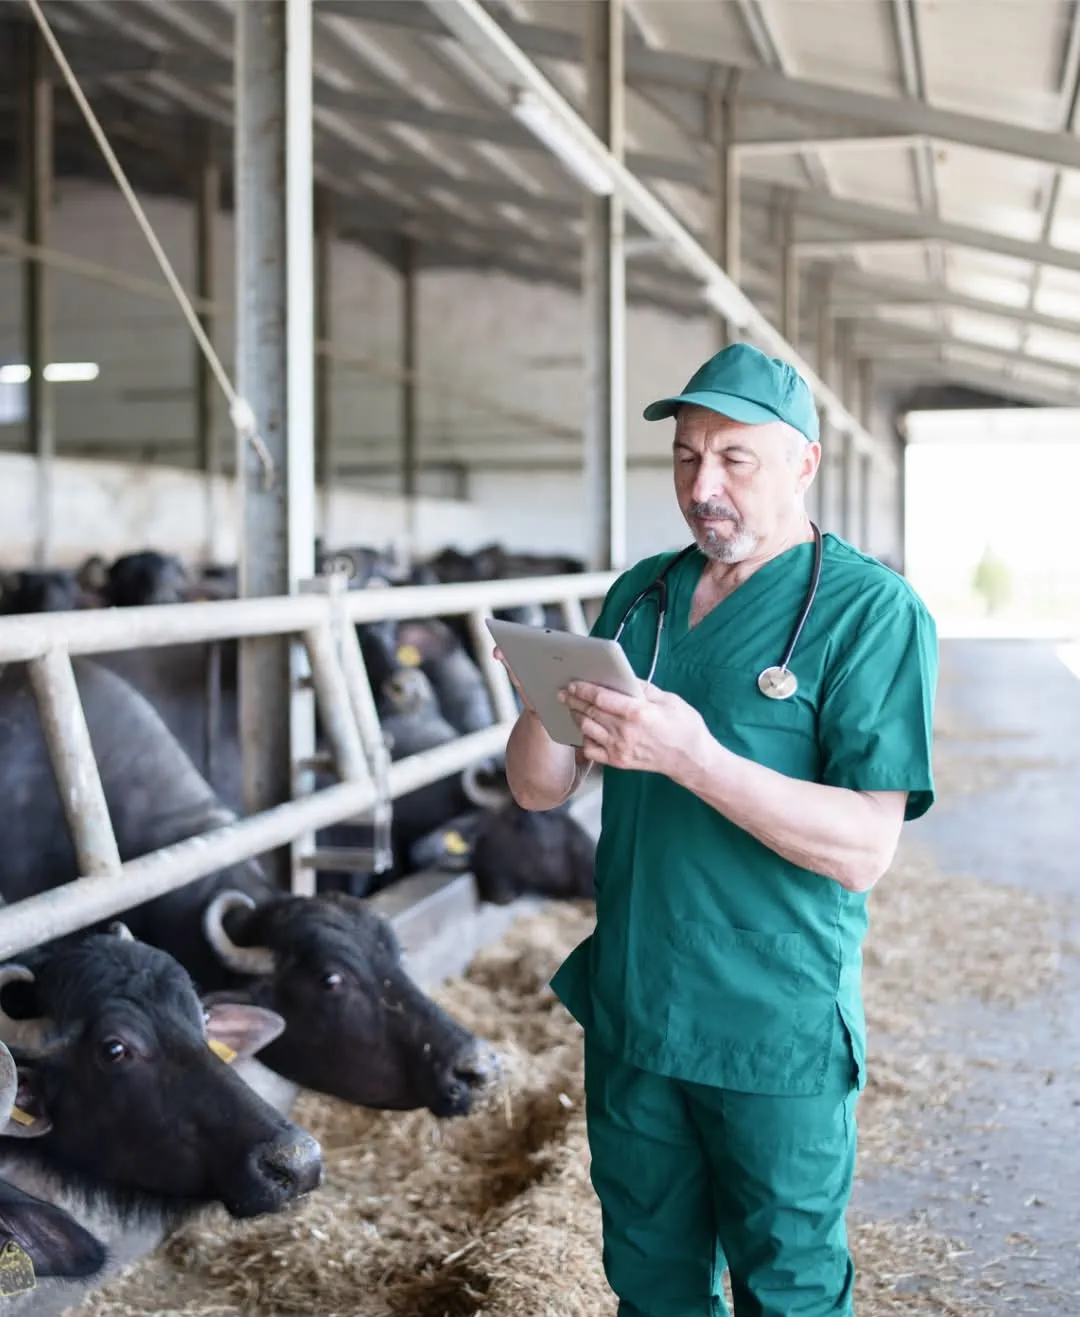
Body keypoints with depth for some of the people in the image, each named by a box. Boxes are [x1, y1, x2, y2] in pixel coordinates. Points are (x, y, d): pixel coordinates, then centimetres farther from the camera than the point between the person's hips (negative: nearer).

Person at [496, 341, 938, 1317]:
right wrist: (546, 707, -19)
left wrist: (693, 756, -33)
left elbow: (864, 849, -22)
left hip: (778, 1037, -5)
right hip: (630, 1014, 5)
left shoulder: (872, 611, -13)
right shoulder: (640, 595, 5)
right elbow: (540, 792, 3)